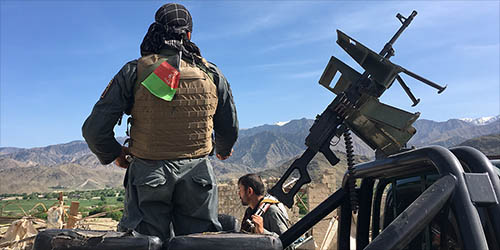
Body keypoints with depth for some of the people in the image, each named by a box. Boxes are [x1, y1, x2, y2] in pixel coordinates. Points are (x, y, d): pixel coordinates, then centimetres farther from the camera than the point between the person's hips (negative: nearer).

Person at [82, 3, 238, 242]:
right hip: (197, 175, 2)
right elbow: (229, 130, 10)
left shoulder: (134, 72, -4)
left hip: (147, 175, -1)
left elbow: (94, 129, -6)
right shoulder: (211, 73, 2)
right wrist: (223, 150, 33)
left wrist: (114, 154, 15)